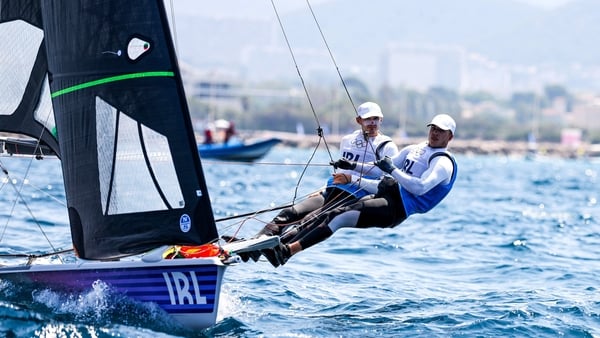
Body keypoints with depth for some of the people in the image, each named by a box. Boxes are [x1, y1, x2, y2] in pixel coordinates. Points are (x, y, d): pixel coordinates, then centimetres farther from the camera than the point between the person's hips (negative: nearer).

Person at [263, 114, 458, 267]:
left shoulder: (443, 163, -4)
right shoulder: (413, 150, 22)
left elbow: (420, 187, -20)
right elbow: (382, 168, 31)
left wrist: (392, 170, -20)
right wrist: (354, 166, 24)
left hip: (397, 208, -8)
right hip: (383, 196, 8)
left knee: (340, 217, -24)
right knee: (329, 215, -9)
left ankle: (288, 251, -31)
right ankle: (281, 242, -16)